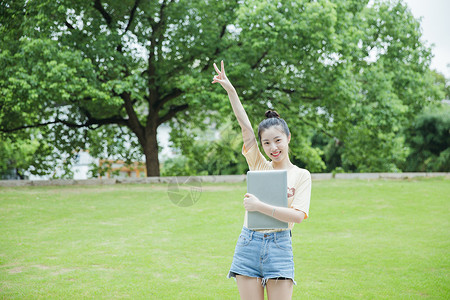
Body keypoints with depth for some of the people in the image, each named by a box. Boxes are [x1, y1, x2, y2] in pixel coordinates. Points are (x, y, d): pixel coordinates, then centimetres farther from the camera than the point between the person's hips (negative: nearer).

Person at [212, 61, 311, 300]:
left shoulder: (301, 175, 2)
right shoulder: (258, 165, 9)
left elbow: (297, 215, -11)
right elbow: (245, 126, -1)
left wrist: (260, 206, -18)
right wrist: (230, 90, -8)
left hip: (279, 246, -2)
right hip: (248, 244, 2)